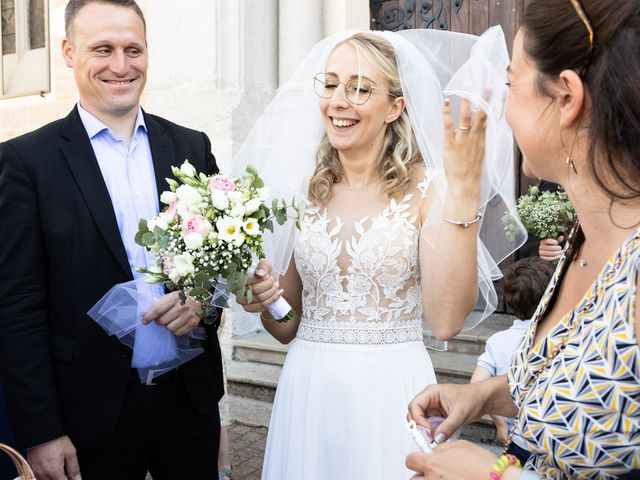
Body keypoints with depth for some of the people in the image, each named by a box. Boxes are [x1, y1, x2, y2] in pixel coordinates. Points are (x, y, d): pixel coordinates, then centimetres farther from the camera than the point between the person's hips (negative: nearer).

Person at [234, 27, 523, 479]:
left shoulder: (423, 188, -8)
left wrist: (464, 188, -24)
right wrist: (265, 301, -13)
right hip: (308, 389, 4)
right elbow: (288, 326, 9)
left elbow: (447, 319, -21)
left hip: (392, 392, -3)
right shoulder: (303, 192, 1)